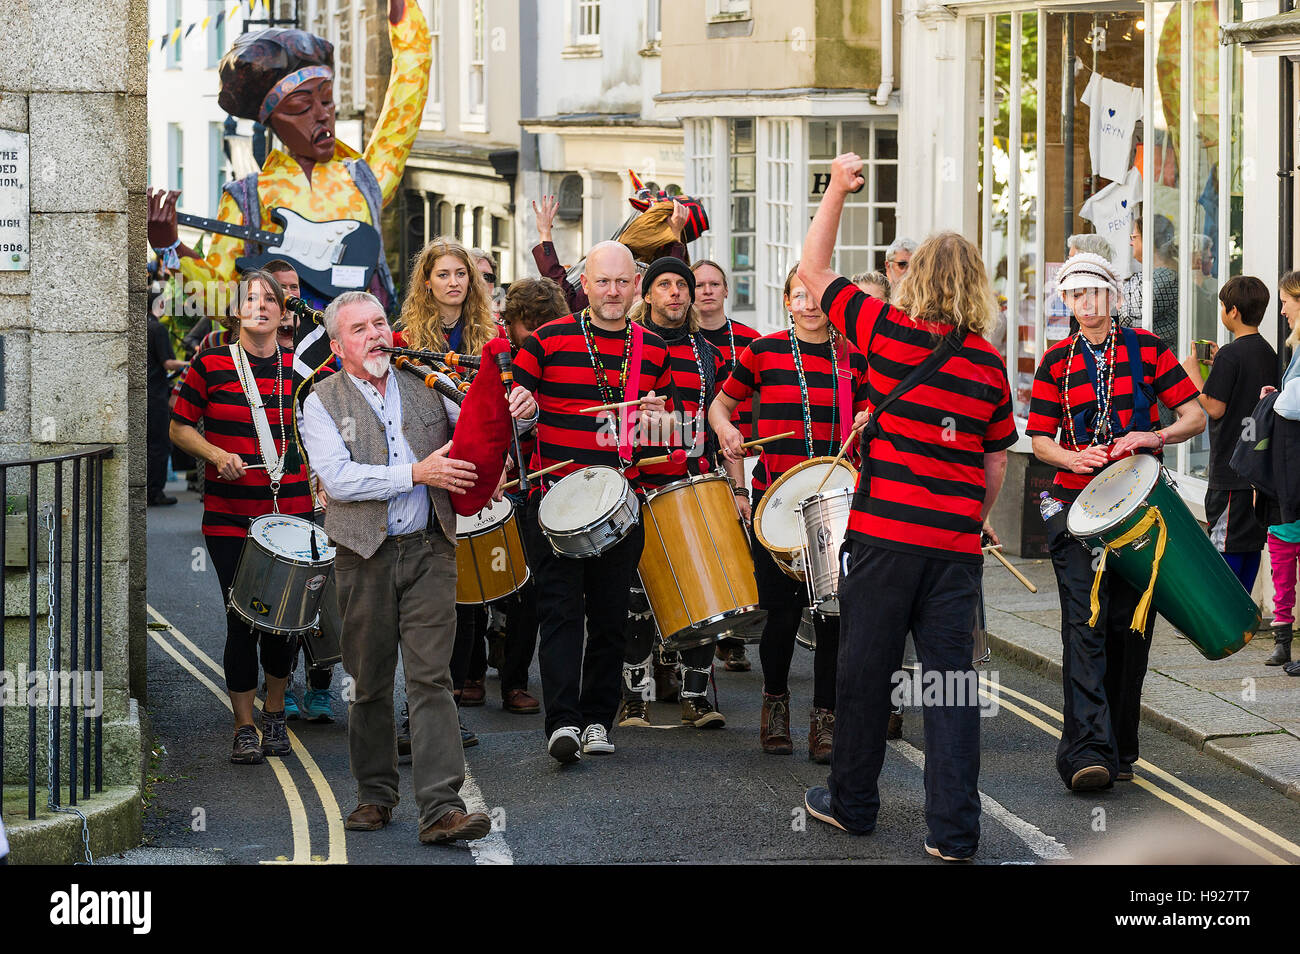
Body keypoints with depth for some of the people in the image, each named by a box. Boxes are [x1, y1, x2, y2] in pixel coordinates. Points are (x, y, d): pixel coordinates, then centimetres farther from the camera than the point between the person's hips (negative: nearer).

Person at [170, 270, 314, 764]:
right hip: (229, 517, -2)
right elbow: (180, 427, 3)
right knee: (242, 620, -3)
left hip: (291, 514, 2)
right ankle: (244, 727, 11)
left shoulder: (300, 369, 5)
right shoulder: (210, 364, -2)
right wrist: (217, 454, -13)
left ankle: (275, 713, 28)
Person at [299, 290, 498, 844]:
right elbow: (338, 478, -14)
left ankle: (441, 808, -14)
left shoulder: (424, 388, 10)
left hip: (428, 550, 1)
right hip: (365, 556, -1)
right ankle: (375, 794, 25)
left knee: (431, 678, -8)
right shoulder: (323, 403, 0)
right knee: (370, 683, 8)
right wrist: (416, 473, -20)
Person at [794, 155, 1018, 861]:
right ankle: (954, 830, 2)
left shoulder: (887, 330, -4)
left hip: (884, 536, -2)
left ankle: (852, 802, 24)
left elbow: (812, 271, 7)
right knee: (951, 679, 4)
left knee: (866, 671, 10)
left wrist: (838, 189, 13)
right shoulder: (989, 365, 4)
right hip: (956, 544, 2)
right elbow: (996, 463, 11)